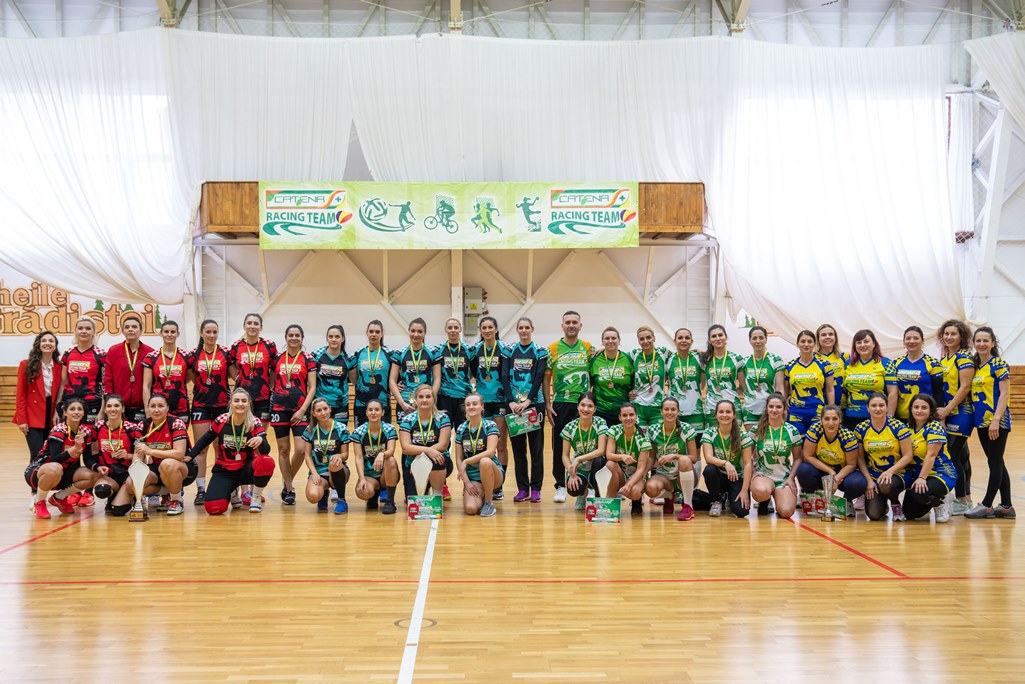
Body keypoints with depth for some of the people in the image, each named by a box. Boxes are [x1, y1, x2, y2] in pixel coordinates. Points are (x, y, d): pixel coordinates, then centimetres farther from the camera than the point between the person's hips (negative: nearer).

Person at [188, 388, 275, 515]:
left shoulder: (255, 423, -10)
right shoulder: (221, 421, -8)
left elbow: (266, 450, -21)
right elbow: (204, 441, 9)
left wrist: (261, 441, -42)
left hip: (246, 470, 0)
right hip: (224, 471, 1)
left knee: (267, 462, -35)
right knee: (213, 508, -24)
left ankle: (256, 497, -4)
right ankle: (232, 493, 16)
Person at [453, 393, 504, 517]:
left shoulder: (490, 426, -7)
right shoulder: (461, 429, 3)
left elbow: (490, 451, -20)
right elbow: (459, 459, 3)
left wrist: (466, 461, -24)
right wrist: (466, 482, -8)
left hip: (492, 475, -2)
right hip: (472, 477, 2)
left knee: (485, 461, -38)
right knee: (470, 509, -26)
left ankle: (489, 503, -17)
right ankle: (481, 496, 14)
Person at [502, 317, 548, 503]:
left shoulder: (540, 352, 3)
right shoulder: (509, 351, 7)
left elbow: (539, 378, -6)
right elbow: (505, 377, 0)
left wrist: (527, 401, -15)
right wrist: (511, 402, -11)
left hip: (534, 403, -2)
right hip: (513, 405, 2)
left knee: (536, 446, 0)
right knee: (517, 446, 5)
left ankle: (536, 488, 6)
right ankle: (522, 488, 12)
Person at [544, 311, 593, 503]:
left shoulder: (588, 348, 6)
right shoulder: (553, 348, 2)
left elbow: (593, 376, 11)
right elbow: (546, 378, 4)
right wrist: (547, 404, -3)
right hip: (560, 403, 0)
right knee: (559, 446, 3)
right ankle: (560, 486, 12)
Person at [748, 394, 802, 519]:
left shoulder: (792, 431, 2)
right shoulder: (757, 430, 1)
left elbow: (797, 458, 7)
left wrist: (791, 478, -5)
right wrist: (753, 473, -10)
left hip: (784, 478, 1)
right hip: (762, 475, -1)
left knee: (786, 512, -23)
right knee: (761, 491, -39)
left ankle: (777, 497, 16)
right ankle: (764, 501, 2)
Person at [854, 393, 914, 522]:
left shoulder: (898, 427, -7)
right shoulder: (861, 429, -1)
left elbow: (908, 456, -7)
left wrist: (890, 471, -20)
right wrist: (869, 480, -8)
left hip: (897, 473, -2)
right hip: (873, 475, 2)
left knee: (886, 486, -38)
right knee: (874, 515, -16)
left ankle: (896, 505, -1)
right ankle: (881, 503, 24)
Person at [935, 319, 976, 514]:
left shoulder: (964, 358, -10)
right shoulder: (943, 358, 14)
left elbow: (965, 387, -16)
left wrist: (947, 409, -16)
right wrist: (940, 410, 8)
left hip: (961, 412, -8)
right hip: (947, 414, 8)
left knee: (952, 456, -9)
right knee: (961, 455, 12)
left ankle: (961, 500, -2)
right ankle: (967, 499, 19)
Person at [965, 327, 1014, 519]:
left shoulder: (999, 364, -8)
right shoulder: (975, 366, 12)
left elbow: (1004, 394, -13)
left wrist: (996, 420, -20)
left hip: (996, 421, -8)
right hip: (981, 421, 8)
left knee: (995, 462, -2)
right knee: (996, 463, 10)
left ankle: (987, 505, 0)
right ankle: (1006, 506, 16)